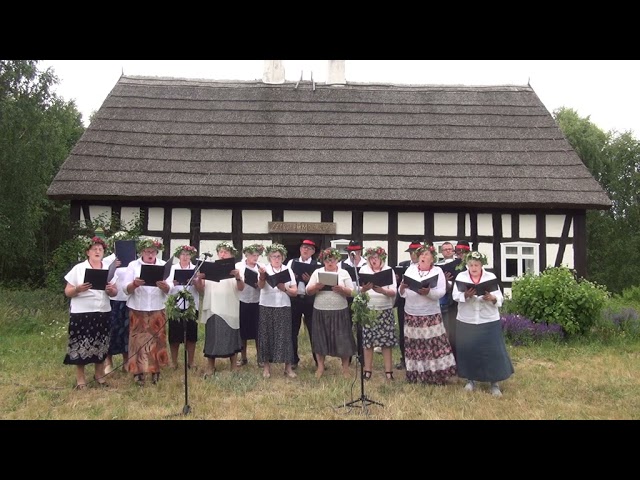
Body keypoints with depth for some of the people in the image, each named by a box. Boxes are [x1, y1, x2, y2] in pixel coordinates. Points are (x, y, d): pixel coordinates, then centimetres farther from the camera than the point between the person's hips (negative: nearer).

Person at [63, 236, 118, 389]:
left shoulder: (108, 269, 7)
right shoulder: (78, 268, -3)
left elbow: (115, 292, 8)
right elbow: (67, 292, -3)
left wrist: (111, 290, -14)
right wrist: (78, 289, -23)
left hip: (103, 312, 3)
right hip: (81, 313, -3)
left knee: (101, 344, 10)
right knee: (81, 345, 0)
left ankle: (99, 374, 25)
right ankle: (80, 378, 14)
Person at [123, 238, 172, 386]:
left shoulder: (164, 265, 3)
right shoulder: (133, 265, 1)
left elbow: (169, 290, -2)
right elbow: (127, 289, -5)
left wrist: (164, 286, -25)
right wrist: (134, 284, -27)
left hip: (157, 309, 1)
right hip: (138, 310, -1)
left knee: (157, 340, 5)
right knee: (139, 340, 0)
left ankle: (155, 371, 15)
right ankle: (138, 372, 8)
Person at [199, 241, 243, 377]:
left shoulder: (234, 269, 3)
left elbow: (241, 288, -12)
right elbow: (201, 289, 5)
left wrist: (238, 278, -33)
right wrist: (199, 278, -15)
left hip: (230, 310, -1)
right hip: (212, 309, 1)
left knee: (231, 338, 5)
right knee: (211, 338, 5)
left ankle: (234, 367, 16)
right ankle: (210, 368, 14)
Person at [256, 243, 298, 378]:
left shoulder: (288, 271, 6)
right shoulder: (265, 269, 0)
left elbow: (295, 292, 3)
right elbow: (260, 286, -19)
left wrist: (285, 288, -17)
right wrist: (262, 276, -39)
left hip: (283, 308, 1)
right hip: (266, 307, -1)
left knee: (284, 336, 1)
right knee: (266, 335, 3)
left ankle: (288, 367, 8)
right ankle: (266, 366, 14)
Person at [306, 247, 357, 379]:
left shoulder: (344, 273, 2)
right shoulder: (317, 272, 4)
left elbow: (351, 293, -2)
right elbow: (308, 291, 0)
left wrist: (341, 289, -21)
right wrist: (317, 286, -19)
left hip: (340, 311, -1)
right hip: (321, 311, 1)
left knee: (342, 339, 1)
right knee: (320, 339, 7)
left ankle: (345, 368, 14)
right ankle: (320, 367, 20)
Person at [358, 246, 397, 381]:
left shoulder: (389, 270, 1)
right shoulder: (363, 270, 2)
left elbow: (393, 292, -7)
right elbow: (358, 291, -4)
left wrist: (382, 290, -26)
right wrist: (364, 289, -27)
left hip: (385, 310, 0)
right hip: (368, 310, 0)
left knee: (386, 341, 0)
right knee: (367, 341, 2)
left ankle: (388, 371, 8)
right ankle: (367, 370, 13)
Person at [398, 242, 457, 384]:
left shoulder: (437, 271, 2)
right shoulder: (411, 269, 7)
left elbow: (442, 292, -9)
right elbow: (402, 292, 5)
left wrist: (428, 292, -26)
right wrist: (402, 287, -18)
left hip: (431, 315, -2)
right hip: (411, 315, 2)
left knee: (435, 345, -3)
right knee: (414, 345, 5)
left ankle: (438, 374, 7)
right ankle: (416, 374, 14)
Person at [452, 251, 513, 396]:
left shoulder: (491, 277, 2)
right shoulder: (461, 276, 2)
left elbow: (500, 298, -3)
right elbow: (455, 295, -8)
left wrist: (492, 298, -24)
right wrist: (465, 295, -28)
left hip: (489, 321, 0)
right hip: (466, 322, 1)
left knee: (493, 351, 0)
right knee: (468, 351, 6)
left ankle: (495, 383, 11)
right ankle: (471, 380, 23)